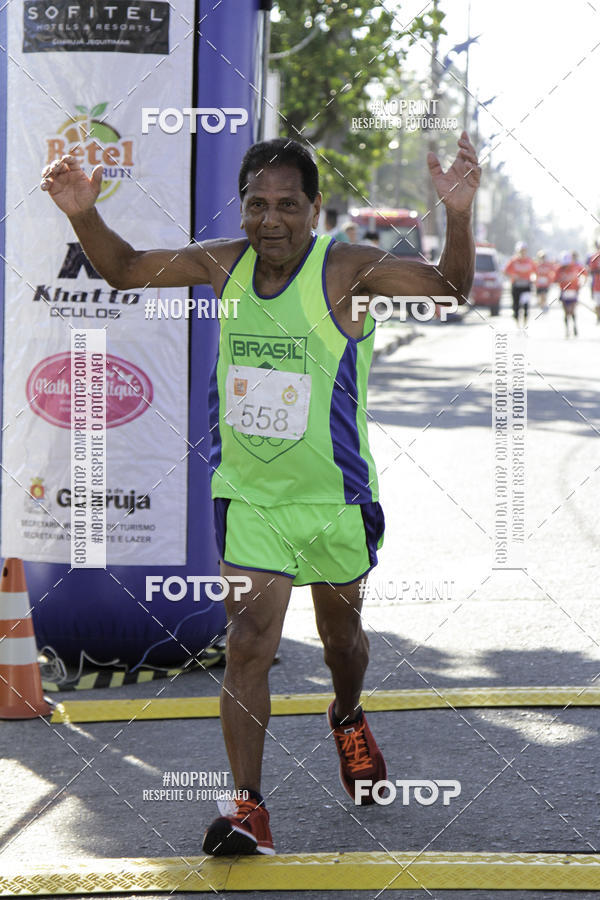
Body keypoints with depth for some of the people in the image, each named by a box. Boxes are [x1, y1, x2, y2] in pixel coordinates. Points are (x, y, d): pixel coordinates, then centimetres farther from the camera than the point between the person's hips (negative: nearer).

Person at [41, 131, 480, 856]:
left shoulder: (347, 270, -16)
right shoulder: (223, 264, -4)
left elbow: (450, 289, -27)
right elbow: (124, 270, 10)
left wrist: (458, 216, -45)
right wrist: (85, 216, -8)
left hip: (334, 497, -1)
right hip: (246, 495, 1)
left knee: (340, 631, 20)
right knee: (248, 646, -9)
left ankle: (347, 719, 52)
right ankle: (248, 808, -6)